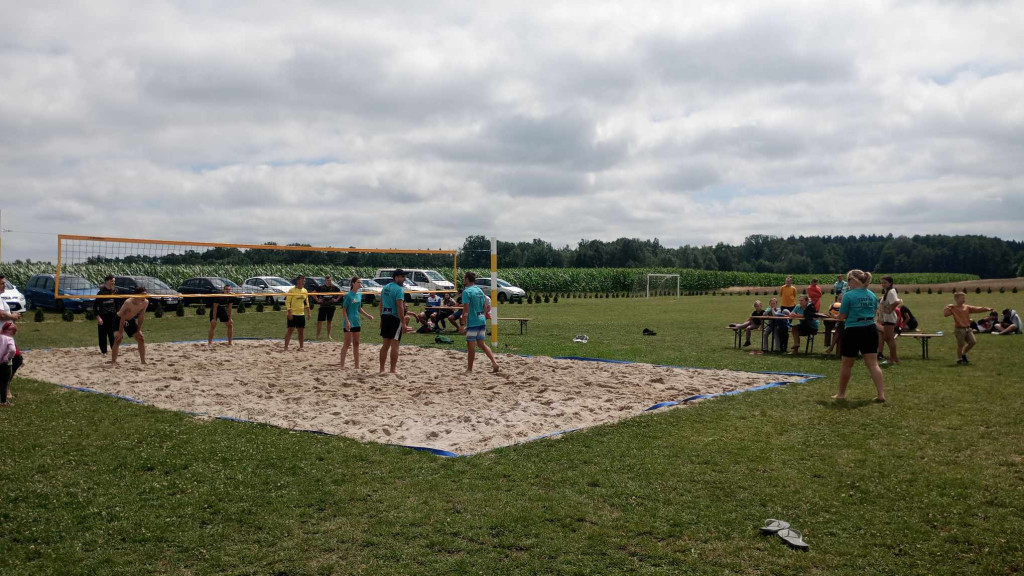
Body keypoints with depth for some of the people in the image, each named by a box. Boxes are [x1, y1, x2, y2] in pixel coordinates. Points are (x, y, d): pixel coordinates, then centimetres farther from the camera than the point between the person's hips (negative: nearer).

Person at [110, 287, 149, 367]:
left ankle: (143, 361, 12)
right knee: (118, 340, -18)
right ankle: (113, 363, -16)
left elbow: (141, 317, -5)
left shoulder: (145, 302, -17)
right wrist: (120, 332, -26)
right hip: (119, 320, -6)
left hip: (131, 320, 6)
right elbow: (123, 318, -29)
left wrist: (139, 330, -3)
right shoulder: (128, 302, -34)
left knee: (141, 339, 2)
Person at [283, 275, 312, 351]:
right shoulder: (292, 290, -9)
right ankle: (286, 347, -3)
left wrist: (308, 312, 11)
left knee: (302, 331, 9)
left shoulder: (305, 291, 10)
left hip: (301, 314, 6)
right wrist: (289, 312, -18)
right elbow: (287, 302, -11)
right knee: (290, 329, -6)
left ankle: (301, 347, 19)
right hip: (293, 314, -6)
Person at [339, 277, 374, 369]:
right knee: (347, 343, -3)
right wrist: (347, 321, -20)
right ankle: (342, 365, 4)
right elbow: (344, 309, -13)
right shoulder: (348, 295, -13)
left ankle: (357, 365, 14)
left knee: (356, 343, 10)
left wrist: (367, 315, 12)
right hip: (349, 322, -7)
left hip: (356, 322, 7)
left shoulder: (359, 295, 8)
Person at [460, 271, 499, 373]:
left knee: (471, 346, 2)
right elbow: (486, 307, 16)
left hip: (472, 322, -8)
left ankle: (469, 369, 10)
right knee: (481, 344, 14)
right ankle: (494, 362, 1)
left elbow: (465, 310, -17)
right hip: (482, 321, 8)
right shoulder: (480, 290, 12)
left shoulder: (467, 291, -12)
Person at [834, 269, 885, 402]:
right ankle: (881, 394, -3)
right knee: (873, 363, 4)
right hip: (870, 330, 5)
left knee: (846, 364, 9)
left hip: (853, 331, -5)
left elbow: (841, 316, -7)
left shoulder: (849, 295, -12)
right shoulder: (872, 295, 7)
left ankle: (841, 394, 20)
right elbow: (874, 312, 18)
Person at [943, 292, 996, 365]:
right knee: (960, 345, -1)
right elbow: (945, 314, -19)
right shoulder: (953, 308, -7)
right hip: (959, 329, -6)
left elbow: (977, 309, 8)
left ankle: (963, 354, 25)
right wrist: (948, 307, -31)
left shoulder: (967, 307, 10)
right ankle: (959, 359, 14)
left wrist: (988, 309, 3)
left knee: (973, 341, 5)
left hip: (967, 328, 6)